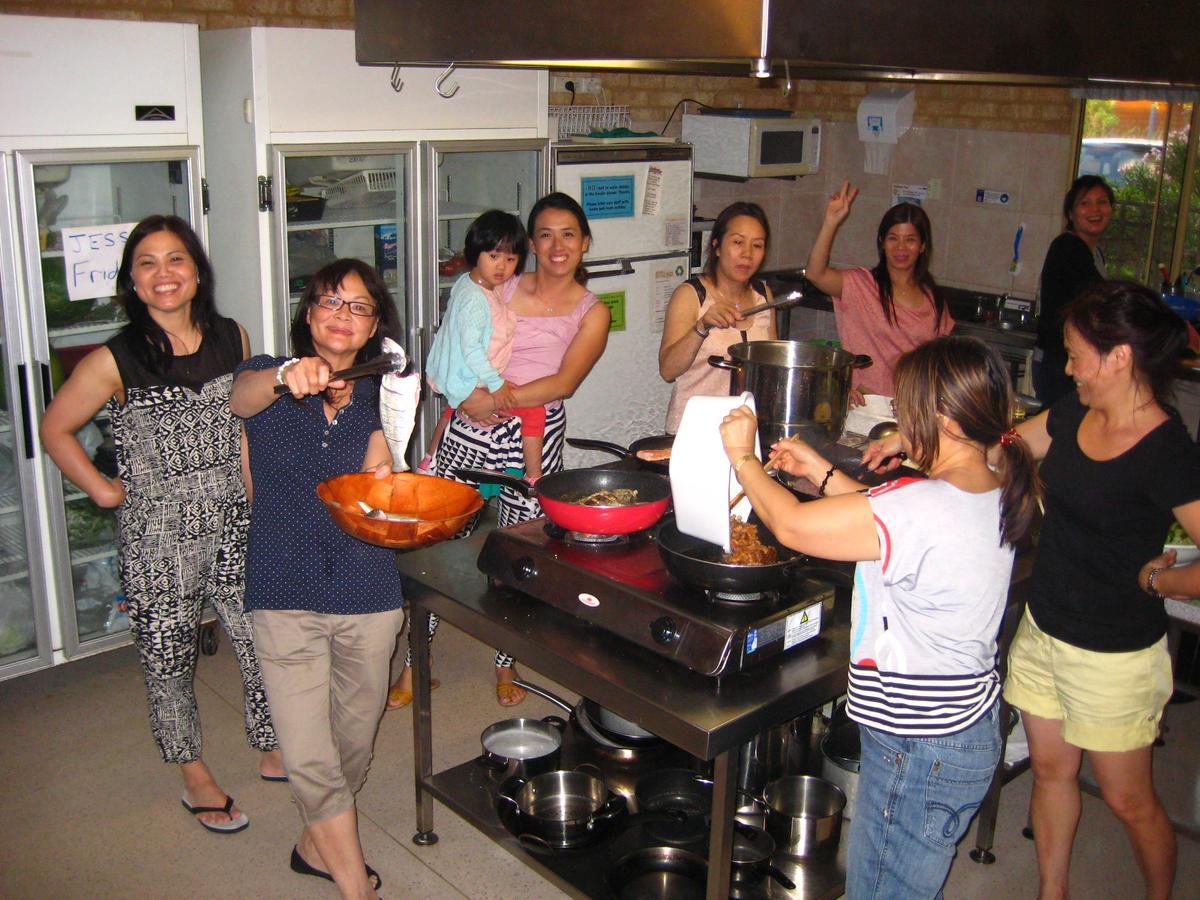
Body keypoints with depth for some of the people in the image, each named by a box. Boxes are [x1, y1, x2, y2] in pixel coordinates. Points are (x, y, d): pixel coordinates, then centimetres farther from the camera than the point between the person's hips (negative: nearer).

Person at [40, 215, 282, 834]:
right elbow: (55, 429, 1)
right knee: (169, 659, 11)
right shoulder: (114, 361, -12)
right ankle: (194, 774, 33)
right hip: (157, 539, -3)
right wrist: (102, 489, -3)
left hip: (233, 527, 3)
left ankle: (273, 752, 33)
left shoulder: (231, 339, 0)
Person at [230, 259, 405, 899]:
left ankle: (319, 842, 42)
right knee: (308, 756, -6)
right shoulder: (269, 378, -2)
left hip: (368, 593, 3)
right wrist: (287, 376, -49)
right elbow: (243, 396, -27)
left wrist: (382, 474, -11)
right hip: (287, 592, -3)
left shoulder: (381, 396, 7)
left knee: (355, 739, 17)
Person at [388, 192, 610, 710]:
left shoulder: (592, 313, 3)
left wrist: (492, 400, -16)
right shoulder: (503, 291, 9)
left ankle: (506, 664, 27)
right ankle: (415, 662, 14)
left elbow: (564, 382, -10)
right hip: (469, 430, 2)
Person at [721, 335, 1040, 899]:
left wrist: (743, 457, -6)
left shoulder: (925, 509, -30)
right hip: (969, 729, 9)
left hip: (920, 750, -9)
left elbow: (791, 525, -23)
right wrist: (819, 470, 13)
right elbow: (884, 519, 15)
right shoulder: (993, 494, 0)